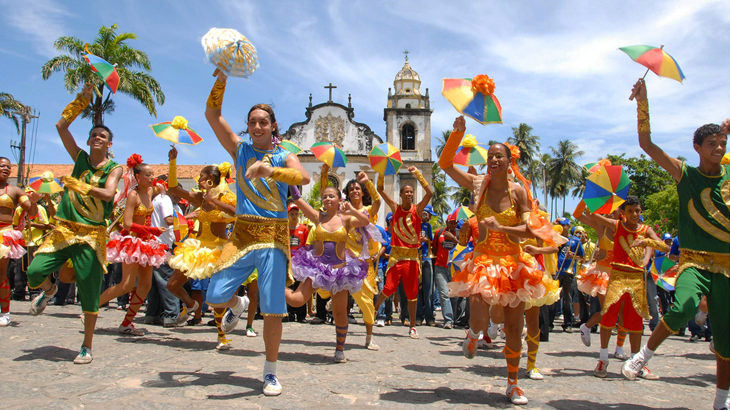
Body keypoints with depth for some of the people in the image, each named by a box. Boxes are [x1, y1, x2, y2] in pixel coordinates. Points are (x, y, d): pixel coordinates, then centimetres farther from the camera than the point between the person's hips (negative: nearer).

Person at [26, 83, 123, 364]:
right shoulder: (80, 158, 11)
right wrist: (83, 100, 7)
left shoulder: (114, 168, 1)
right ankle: (49, 290, 31)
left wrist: (80, 186, -21)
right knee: (34, 272, -10)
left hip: (92, 235, -3)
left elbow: (108, 193, -16)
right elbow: (61, 126, 7)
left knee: (89, 290, -3)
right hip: (64, 229, 3)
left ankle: (87, 347, 10)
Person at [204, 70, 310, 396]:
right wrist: (221, 80, -6)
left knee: (272, 309, -3)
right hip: (242, 232, 2)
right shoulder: (240, 149, 11)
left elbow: (303, 177, -18)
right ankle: (237, 306, 36)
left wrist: (270, 170, -34)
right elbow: (212, 114, 5)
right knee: (215, 296, -3)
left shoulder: (284, 157, 4)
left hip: (273, 235, -2)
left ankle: (270, 371, 15)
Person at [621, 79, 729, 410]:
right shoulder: (685, 174, 1)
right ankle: (645, 354, -6)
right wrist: (642, 101, -13)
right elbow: (646, 143, -6)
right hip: (694, 260, -3)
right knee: (683, 309, -31)